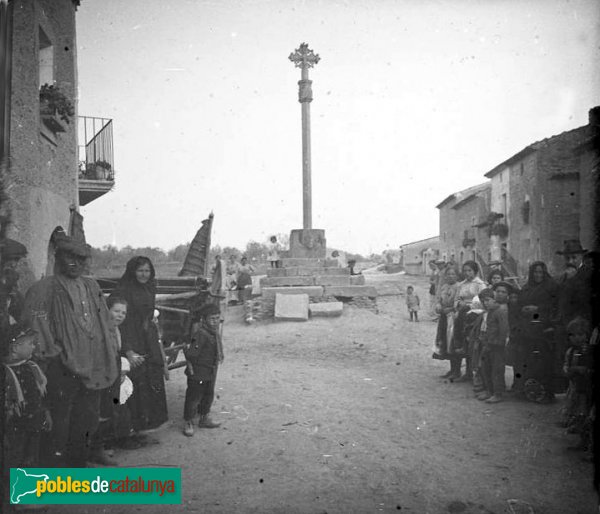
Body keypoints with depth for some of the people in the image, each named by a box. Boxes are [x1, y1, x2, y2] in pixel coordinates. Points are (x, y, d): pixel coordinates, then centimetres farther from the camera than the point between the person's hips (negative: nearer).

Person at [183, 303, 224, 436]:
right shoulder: (201, 333, -27)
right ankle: (188, 423, 19)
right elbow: (192, 353, -31)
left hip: (211, 372, 9)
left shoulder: (215, 332, 3)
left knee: (208, 395, 21)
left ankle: (204, 419, 38)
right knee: (194, 396, 3)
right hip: (198, 372, -9)